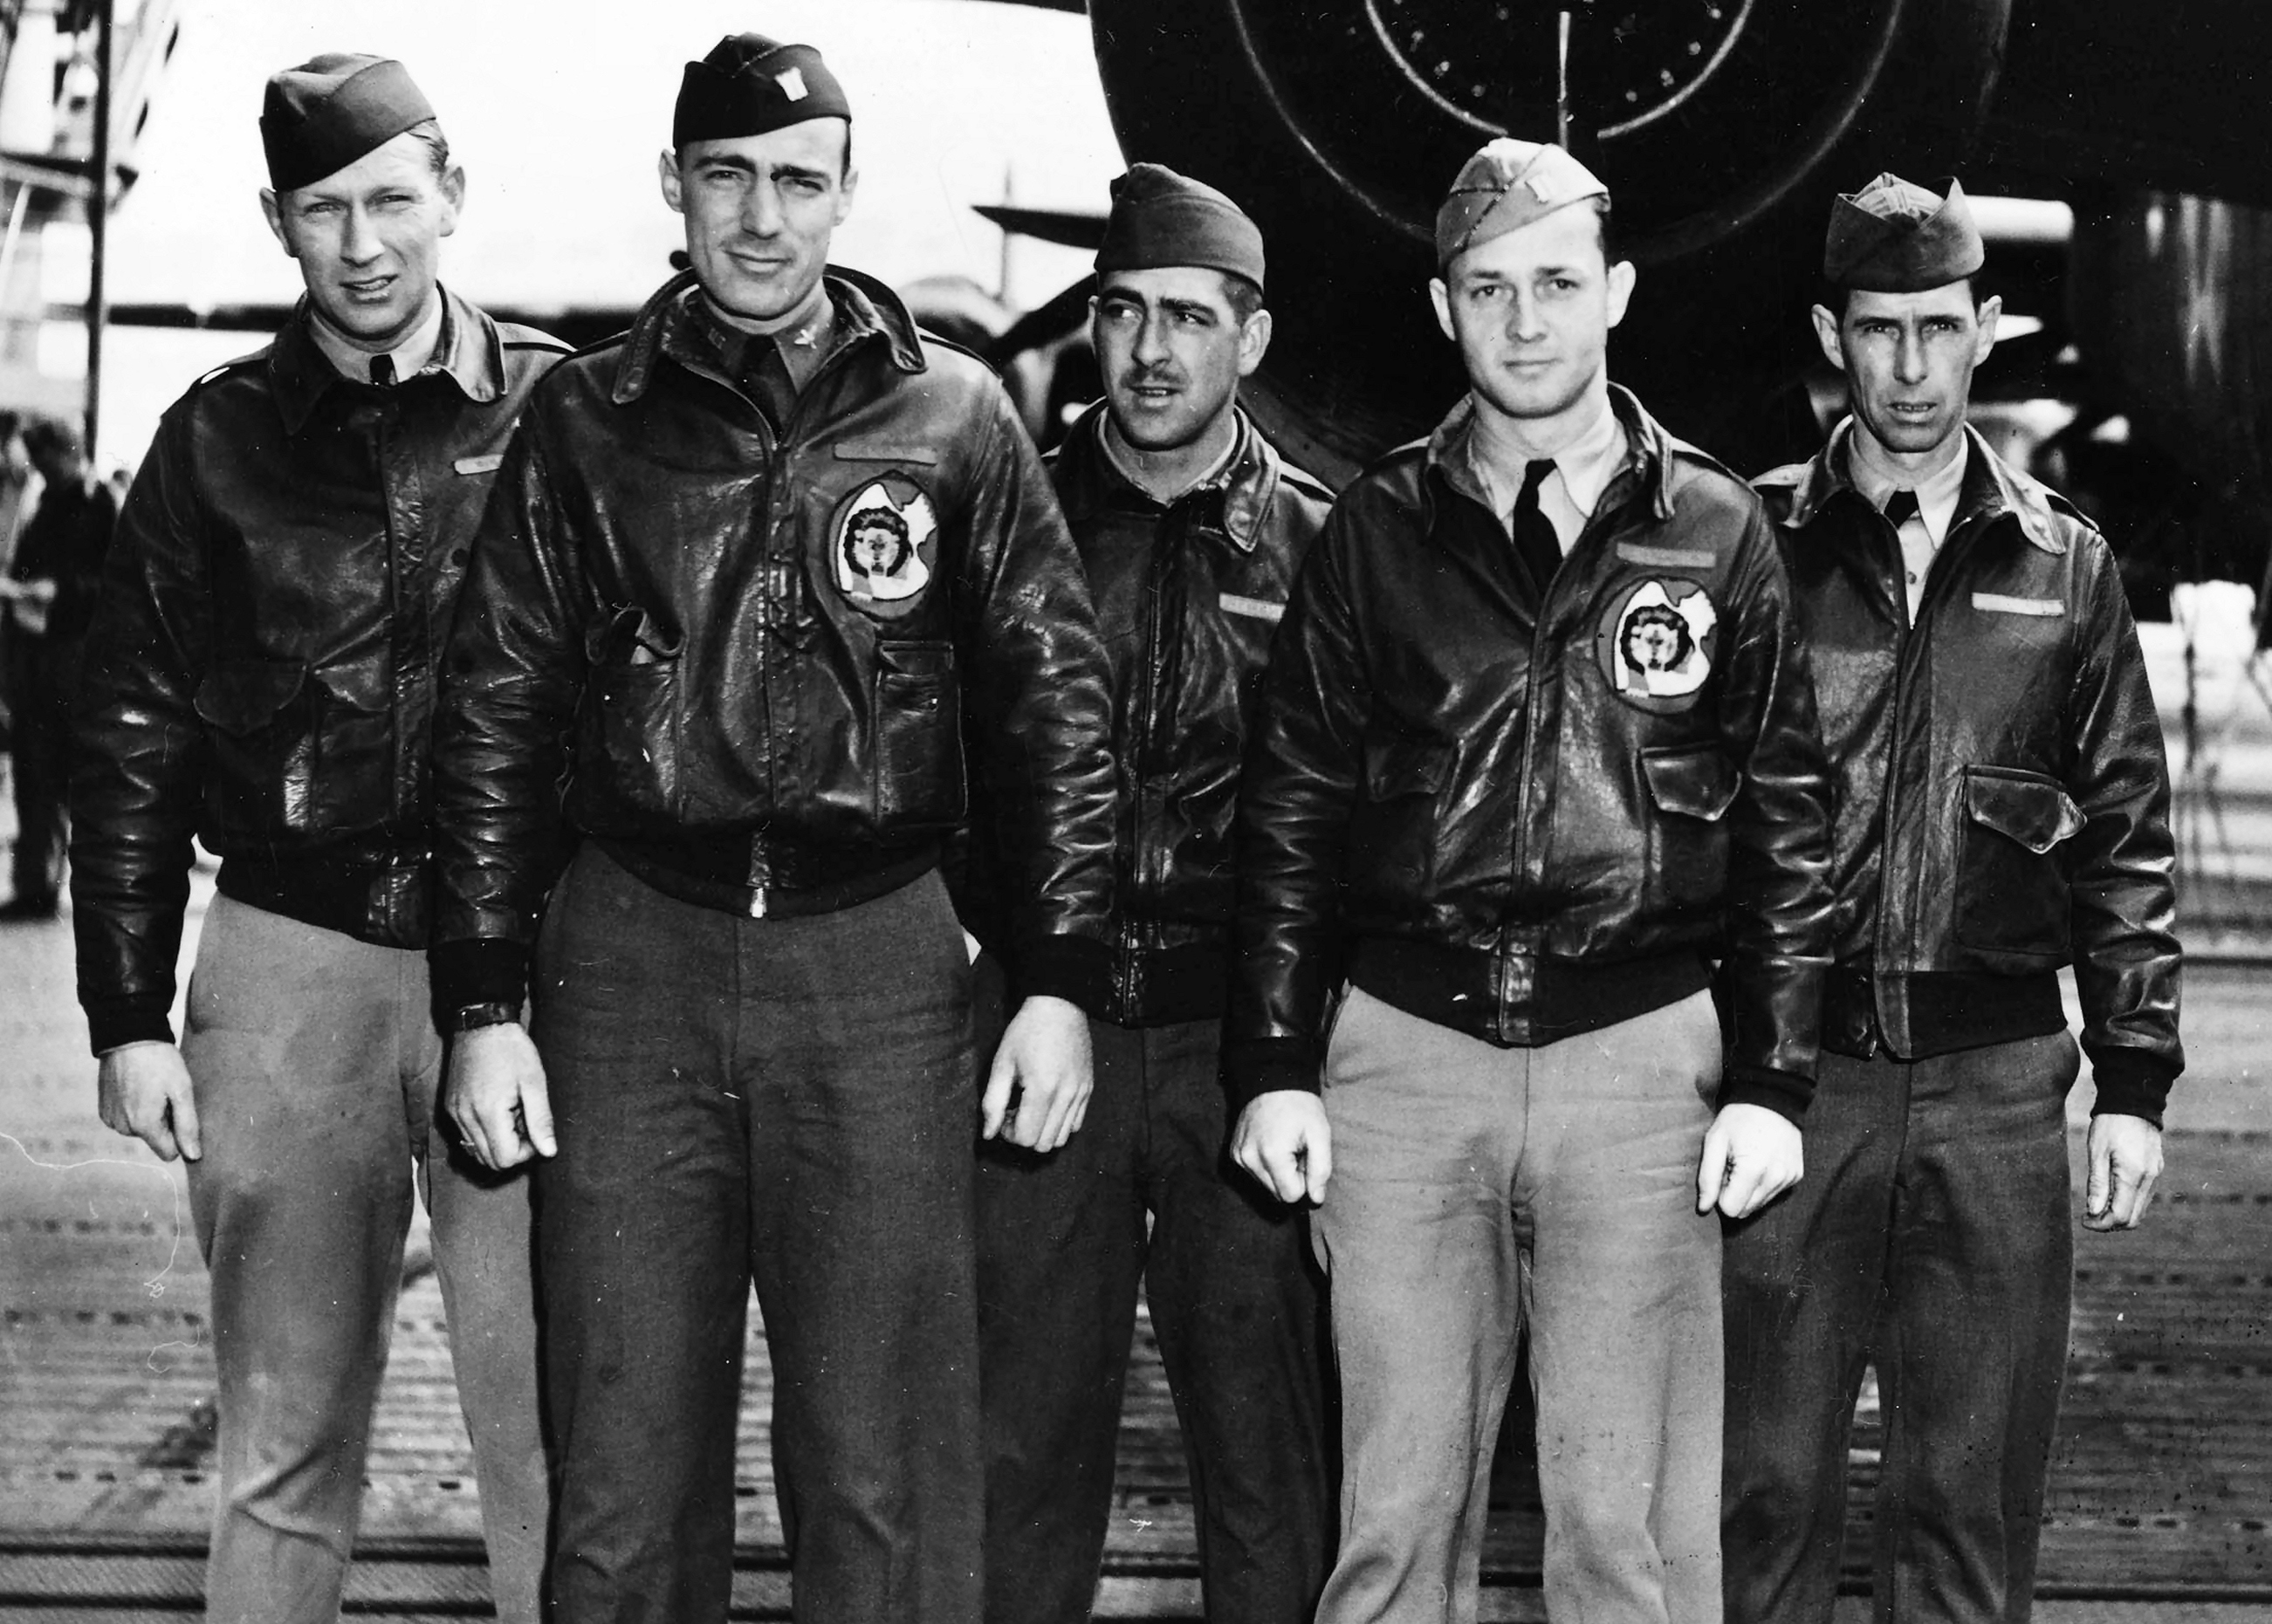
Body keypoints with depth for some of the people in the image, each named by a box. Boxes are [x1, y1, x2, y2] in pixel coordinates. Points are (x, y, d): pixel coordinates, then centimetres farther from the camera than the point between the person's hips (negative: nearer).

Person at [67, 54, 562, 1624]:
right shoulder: (219, 441, 7)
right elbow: (132, 751, 9)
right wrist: (129, 1017, 3)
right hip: (290, 964, 1)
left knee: (553, 1441, 0)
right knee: (284, 1449, 8)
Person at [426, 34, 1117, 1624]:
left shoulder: (952, 416, 6)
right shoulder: (590, 416, 8)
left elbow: (1053, 702, 6)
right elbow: (500, 712, 8)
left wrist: (1062, 982, 0)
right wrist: (485, 1005, 2)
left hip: (879, 956, -1)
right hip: (632, 953, 1)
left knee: (885, 1473, 0)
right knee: (623, 1462, 4)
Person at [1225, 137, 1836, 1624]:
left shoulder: (1716, 532, 5)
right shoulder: (1378, 531, 7)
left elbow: (1786, 820, 6)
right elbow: (1292, 805, 9)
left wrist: (1773, 1081, -1)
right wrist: (1272, 1066, 2)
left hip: (1639, 1053, -1)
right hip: (1404, 1053, 1)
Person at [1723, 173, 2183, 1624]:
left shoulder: (2063, 569, 8)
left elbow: (2127, 839, 10)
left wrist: (2135, 1083, 5)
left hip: (1999, 1083, 1)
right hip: (1793, 1071, -1)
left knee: (1977, 1499, 7)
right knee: (1768, 1488, 4)